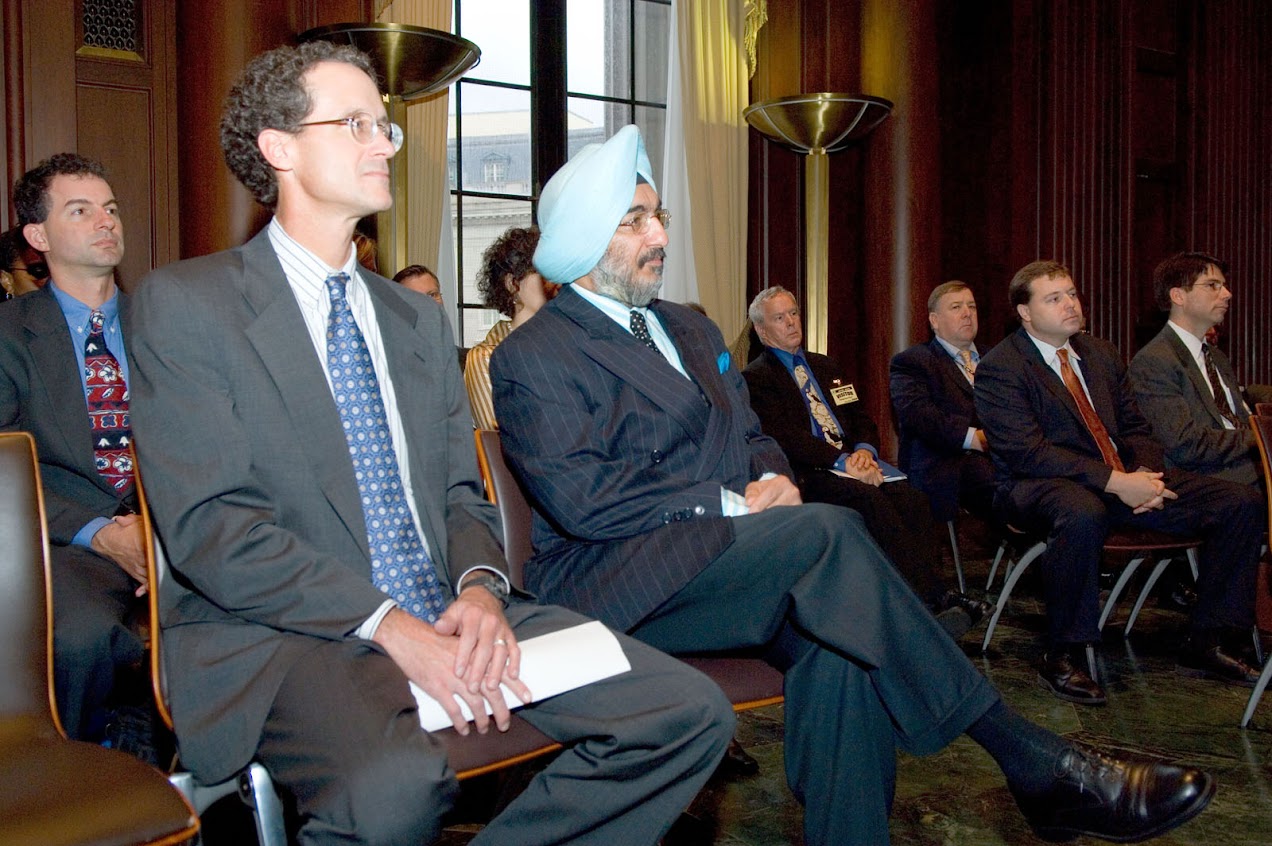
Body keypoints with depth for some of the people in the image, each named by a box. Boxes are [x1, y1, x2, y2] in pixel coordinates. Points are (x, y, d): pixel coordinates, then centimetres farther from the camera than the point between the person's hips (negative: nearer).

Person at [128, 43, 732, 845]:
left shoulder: (419, 319, 19)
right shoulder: (186, 303, 0)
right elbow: (209, 526, -10)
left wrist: (479, 587, -7)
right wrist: (386, 625, -20)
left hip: (444, 614, 6)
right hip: (283, 630, -5)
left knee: (691, 713, -12)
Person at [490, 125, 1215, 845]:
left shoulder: (691, 329, 22)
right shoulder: (532, 357, -3)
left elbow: (752, 435, 22)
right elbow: (582, 499, -15)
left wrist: (772, 478, -3)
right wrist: (730, 502, -16)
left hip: (725, 551, 7)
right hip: (614, 582, -7)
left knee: (834, 636, -27)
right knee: (826, 532, -29)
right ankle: (1035, 764, -24)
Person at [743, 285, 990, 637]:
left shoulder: (826, 366, 26)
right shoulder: (755, 378, 3)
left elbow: (862, 419, 21)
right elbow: (784, 438, -10)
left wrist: (864, 450, -4)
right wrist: (843, 461, -19)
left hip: (854, 459, 6)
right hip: (808, 474, -6)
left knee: (911, 499, -24)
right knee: (872, 500, -34)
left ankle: (934, 596, -33)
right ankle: (935, 596, -35)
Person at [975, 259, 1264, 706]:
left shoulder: (1101, 353, 16)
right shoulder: (1000, 368, -8)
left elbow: (1136, 428, 18)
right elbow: (1027, 452, -19)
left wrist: (1145, 473, -6)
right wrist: (1115, 482, -24)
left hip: (1123, 481, 8)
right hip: (1039, 486, -7)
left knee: (1242, 502, -5)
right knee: (1082, 513, -44)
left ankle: (1207, 644, 3)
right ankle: (1063, 657, -25)